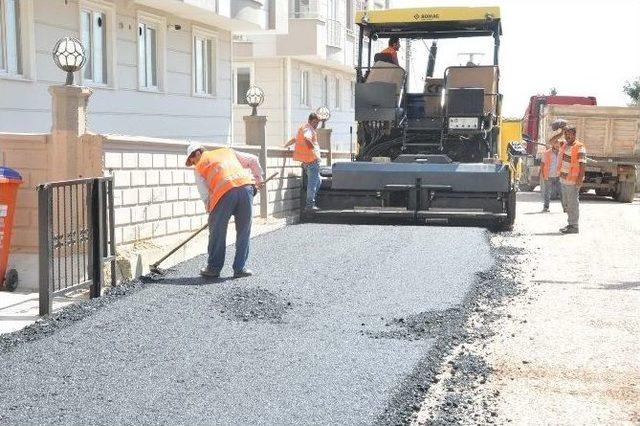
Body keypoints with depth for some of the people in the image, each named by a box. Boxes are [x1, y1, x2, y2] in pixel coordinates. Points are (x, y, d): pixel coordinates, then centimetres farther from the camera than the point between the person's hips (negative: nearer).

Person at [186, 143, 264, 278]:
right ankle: (240, 268, 15)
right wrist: (258, 177, 37)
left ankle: (214, 268, 19)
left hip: (224, 192, -4)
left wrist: (210, 208, 23)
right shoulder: (228, 151, 31)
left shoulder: (199, 167, 19)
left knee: (217, 232, 11)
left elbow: (204, 193, 11)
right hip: (246, 186, 4)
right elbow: (253, 160, 27)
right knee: (244, 232, 12)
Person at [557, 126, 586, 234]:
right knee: (566, 203, 14)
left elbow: (582, 164, -17)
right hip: (563, 179, 9)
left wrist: (580, 178, -23)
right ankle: (570, 224, 23)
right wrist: (560, 133, 10)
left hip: (573, 180, -9)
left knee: (572, 203, -6)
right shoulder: (564, 144, 12)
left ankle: (574, 227, -2)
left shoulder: (579, 147, -12)